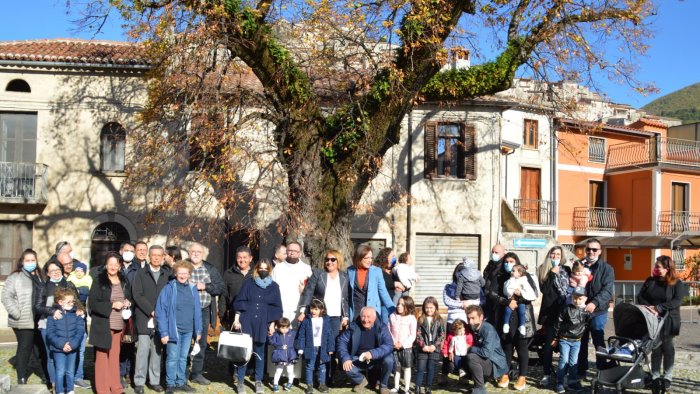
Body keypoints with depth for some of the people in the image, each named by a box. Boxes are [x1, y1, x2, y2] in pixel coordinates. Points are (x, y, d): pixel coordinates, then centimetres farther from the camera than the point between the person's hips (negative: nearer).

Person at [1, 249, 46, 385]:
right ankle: (22, 379, 5)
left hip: (39, 321, 5)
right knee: (24, 348, -3)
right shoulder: (15, 277, -5)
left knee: (39, 346, 13)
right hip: (24, 322, -5)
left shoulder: (40, 276, 15)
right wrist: (17, 313, -16)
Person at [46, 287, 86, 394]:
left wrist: (72, 344, -16)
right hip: (58, 349, -2)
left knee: (70, 372, 12)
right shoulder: (53, 314, -5)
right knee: (60, 372, 0)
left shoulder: (77, 314, 0)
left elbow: (80, 331, -3)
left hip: (72, 348, 2)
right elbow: (50, 333, -8)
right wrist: (61, 344, -17)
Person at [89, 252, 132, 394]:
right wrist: (112, 305, -20)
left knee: (115, 356, 13)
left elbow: (129, 298, 21)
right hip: (103, 325, -5)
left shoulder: (124, 281, 8)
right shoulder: (99, 281, -8)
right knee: (102, 356, 3)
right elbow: (93, 303, -13)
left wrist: (127, 303, -1)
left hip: (119, 325, 5)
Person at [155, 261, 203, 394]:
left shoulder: (193, 289, 6)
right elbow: (160, 311, -10)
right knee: (173, 358, 3)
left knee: (183, 358, 14)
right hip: (174, 330, -4)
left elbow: (197, 311, 10)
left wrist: (198, 330, 7)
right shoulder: (169, 289, -8)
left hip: (188, 331, 4)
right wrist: (164, 332, -14)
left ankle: (181, 382, 26)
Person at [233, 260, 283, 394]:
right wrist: (236, 319, -3)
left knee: (259, 352, 7)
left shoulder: (274, 286, 5)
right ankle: (240, 381, 7)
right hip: (246, 322, 0)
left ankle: (258, 381, 15)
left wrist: (272, 324, 2)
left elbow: (276, 307, 7)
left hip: (262, 324, 1)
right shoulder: (248, 283, 4)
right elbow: (239, 302, 3)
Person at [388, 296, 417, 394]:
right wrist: (392, 342, -8)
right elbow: (389, 331, 6)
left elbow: (412, 336, -10)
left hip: (406, 347, -3)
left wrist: (402, 344, -17)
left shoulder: (411, 318, -9)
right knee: (396, 368, 13)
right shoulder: (392, 316, 1)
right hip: (394, 347, 3)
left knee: (406, 368, 5)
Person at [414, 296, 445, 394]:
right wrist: (423, 345, -13)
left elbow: (442, 335, -1)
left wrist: (434, 345, -12)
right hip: (422, 348, 0)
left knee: (431, 369, 6)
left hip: (434, 349, 0)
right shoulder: (421, 320, 3)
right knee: (420, 369, 1)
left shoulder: (440, 320, 3)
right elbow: (418, 334, -1)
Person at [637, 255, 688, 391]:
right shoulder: (650, 281, 6)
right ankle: (655, 376, 13)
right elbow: (640, 296, 2)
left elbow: (677, 301, -17)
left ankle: (667, 377, 14)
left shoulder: (677, 284, -5)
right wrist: (649, 307, -16)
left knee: (668, 349, 6)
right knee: (655, 349, 6)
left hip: (668, 321, -3)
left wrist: (658, 308, -24)